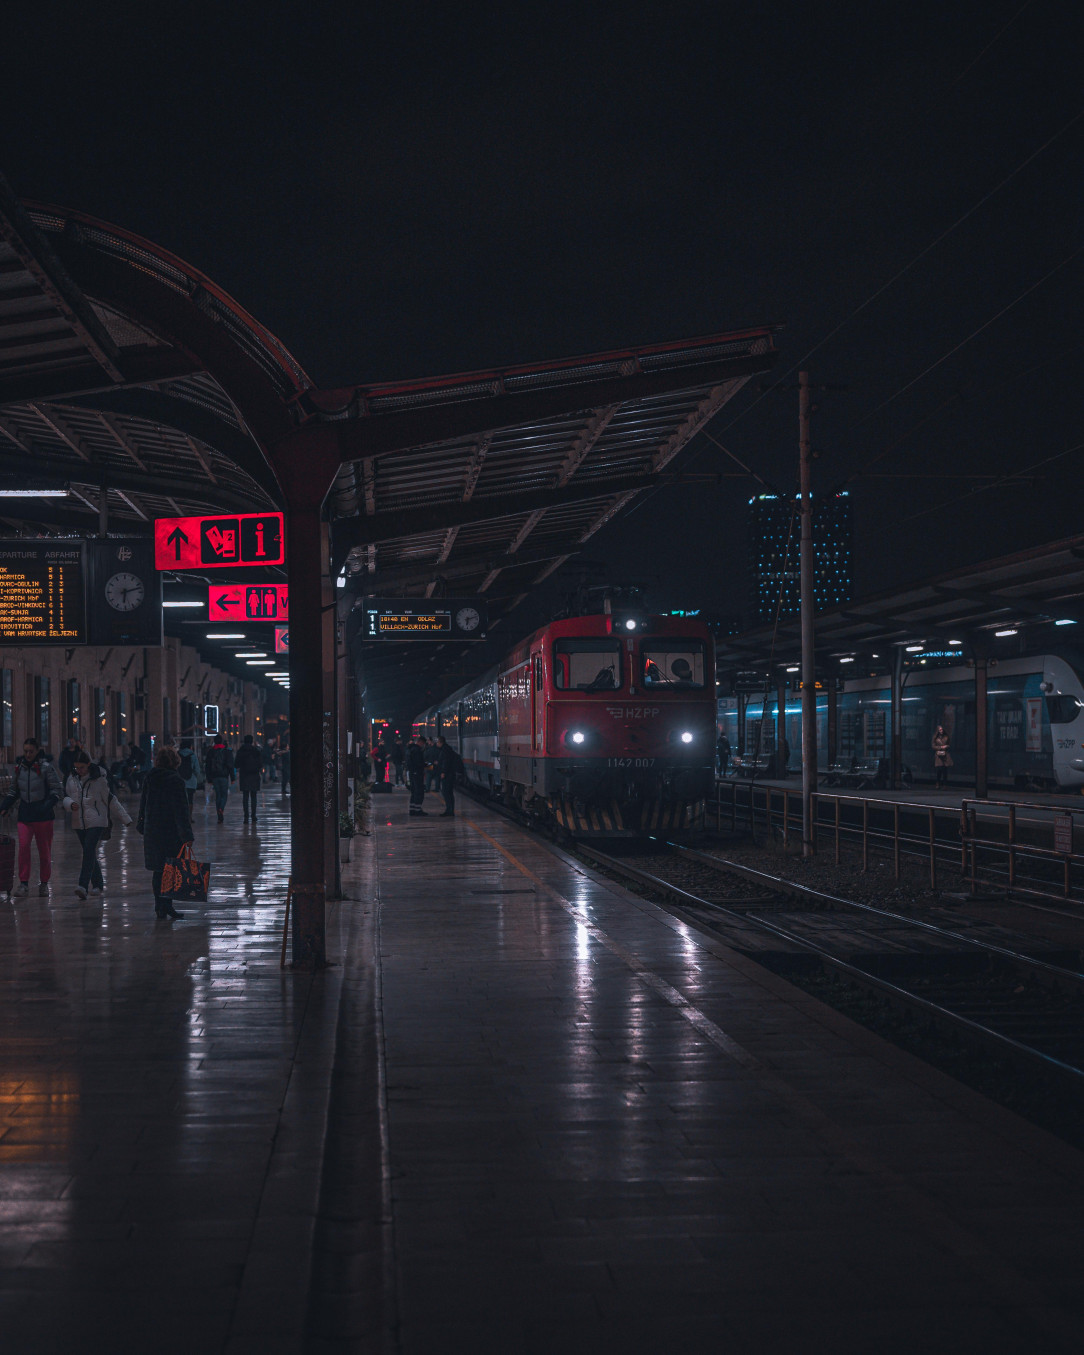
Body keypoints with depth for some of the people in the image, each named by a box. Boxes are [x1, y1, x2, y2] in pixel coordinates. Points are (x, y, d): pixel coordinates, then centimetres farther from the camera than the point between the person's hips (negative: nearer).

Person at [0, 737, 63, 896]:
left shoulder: (46, 767, -6)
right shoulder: (19, 767, 8)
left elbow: (58, 790, -7)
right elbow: (14, 791, 20)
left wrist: (48, 805, -22)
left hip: (43, 815, -3)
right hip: (25, 813, 3)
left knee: (44, 850, 5)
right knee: (23, 846, -13)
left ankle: (44, 883, 18)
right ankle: (24, 882, -8)